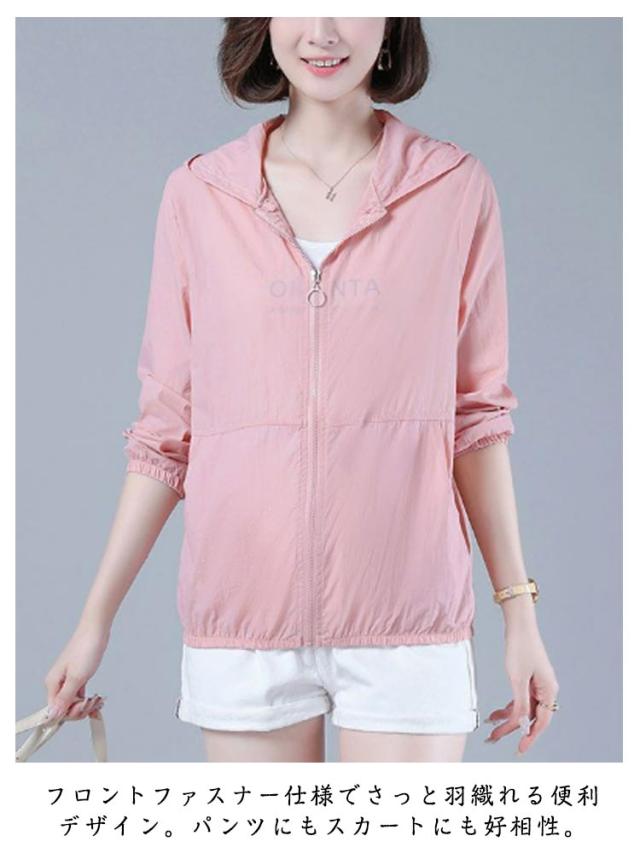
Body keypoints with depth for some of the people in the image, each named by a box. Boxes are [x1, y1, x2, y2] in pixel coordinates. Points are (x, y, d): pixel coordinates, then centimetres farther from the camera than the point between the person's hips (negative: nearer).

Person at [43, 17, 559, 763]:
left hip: (405, 619, -1)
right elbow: (165, 429, 7)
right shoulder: (198, 195, 4)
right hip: (242, 618, 1)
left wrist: (519, 610, 4)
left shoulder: (456, 189, 2)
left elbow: (477, 416, 6)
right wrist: (96, 618, 6)